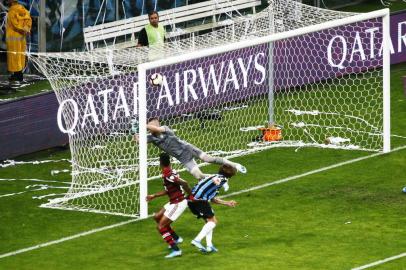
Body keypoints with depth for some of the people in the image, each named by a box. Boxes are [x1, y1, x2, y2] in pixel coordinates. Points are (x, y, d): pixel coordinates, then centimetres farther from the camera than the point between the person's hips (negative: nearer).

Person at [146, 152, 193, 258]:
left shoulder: (167, 175, -23)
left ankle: (175, 250, -5)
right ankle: (176, 238, 31)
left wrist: (190, 195, -19)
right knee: (157, 217, 24)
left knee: (160, 227, -6)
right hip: (173, 202, 10)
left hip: (178, 204, -10)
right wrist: (153, 196, 25)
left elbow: (184, 183, -32)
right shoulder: (170, 172, 7)